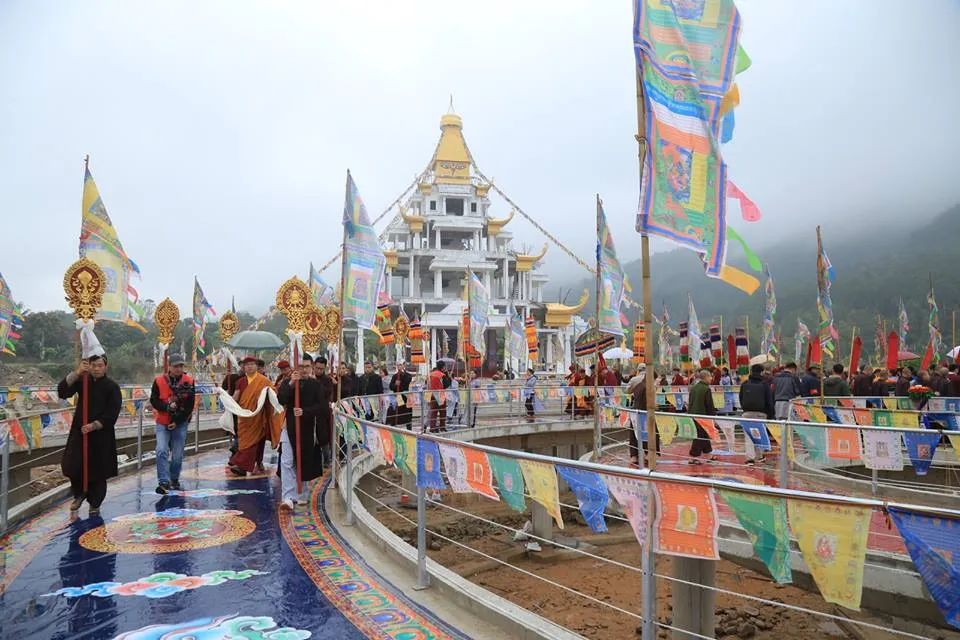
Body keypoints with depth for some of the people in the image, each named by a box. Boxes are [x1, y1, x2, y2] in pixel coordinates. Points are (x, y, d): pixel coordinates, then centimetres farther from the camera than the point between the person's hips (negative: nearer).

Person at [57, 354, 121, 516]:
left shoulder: (112, 387, -5)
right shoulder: (82, 381, 4)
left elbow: (112, 414, -10)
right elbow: (62, 392, -13)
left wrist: (94, 425, -21)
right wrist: (77, 373, -23)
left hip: (102, 435, -3)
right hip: (79, 431, 3)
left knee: (98, 471, 4)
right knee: (71, 466, -1)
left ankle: (95, 504, 21)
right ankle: (79, 494, 28)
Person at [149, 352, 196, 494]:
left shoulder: (189, 381, -5)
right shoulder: (159, 381, -5)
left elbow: (190, 405, -5)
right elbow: (154, 401, -4)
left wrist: (177, 422, -9)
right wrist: (167, 406, -22)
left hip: (181, 424, 0)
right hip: (162, 423, 0)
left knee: (177, 455, 4)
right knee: (162, 451, -14)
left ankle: (174, 480, 24)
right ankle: (164, 482, -12)